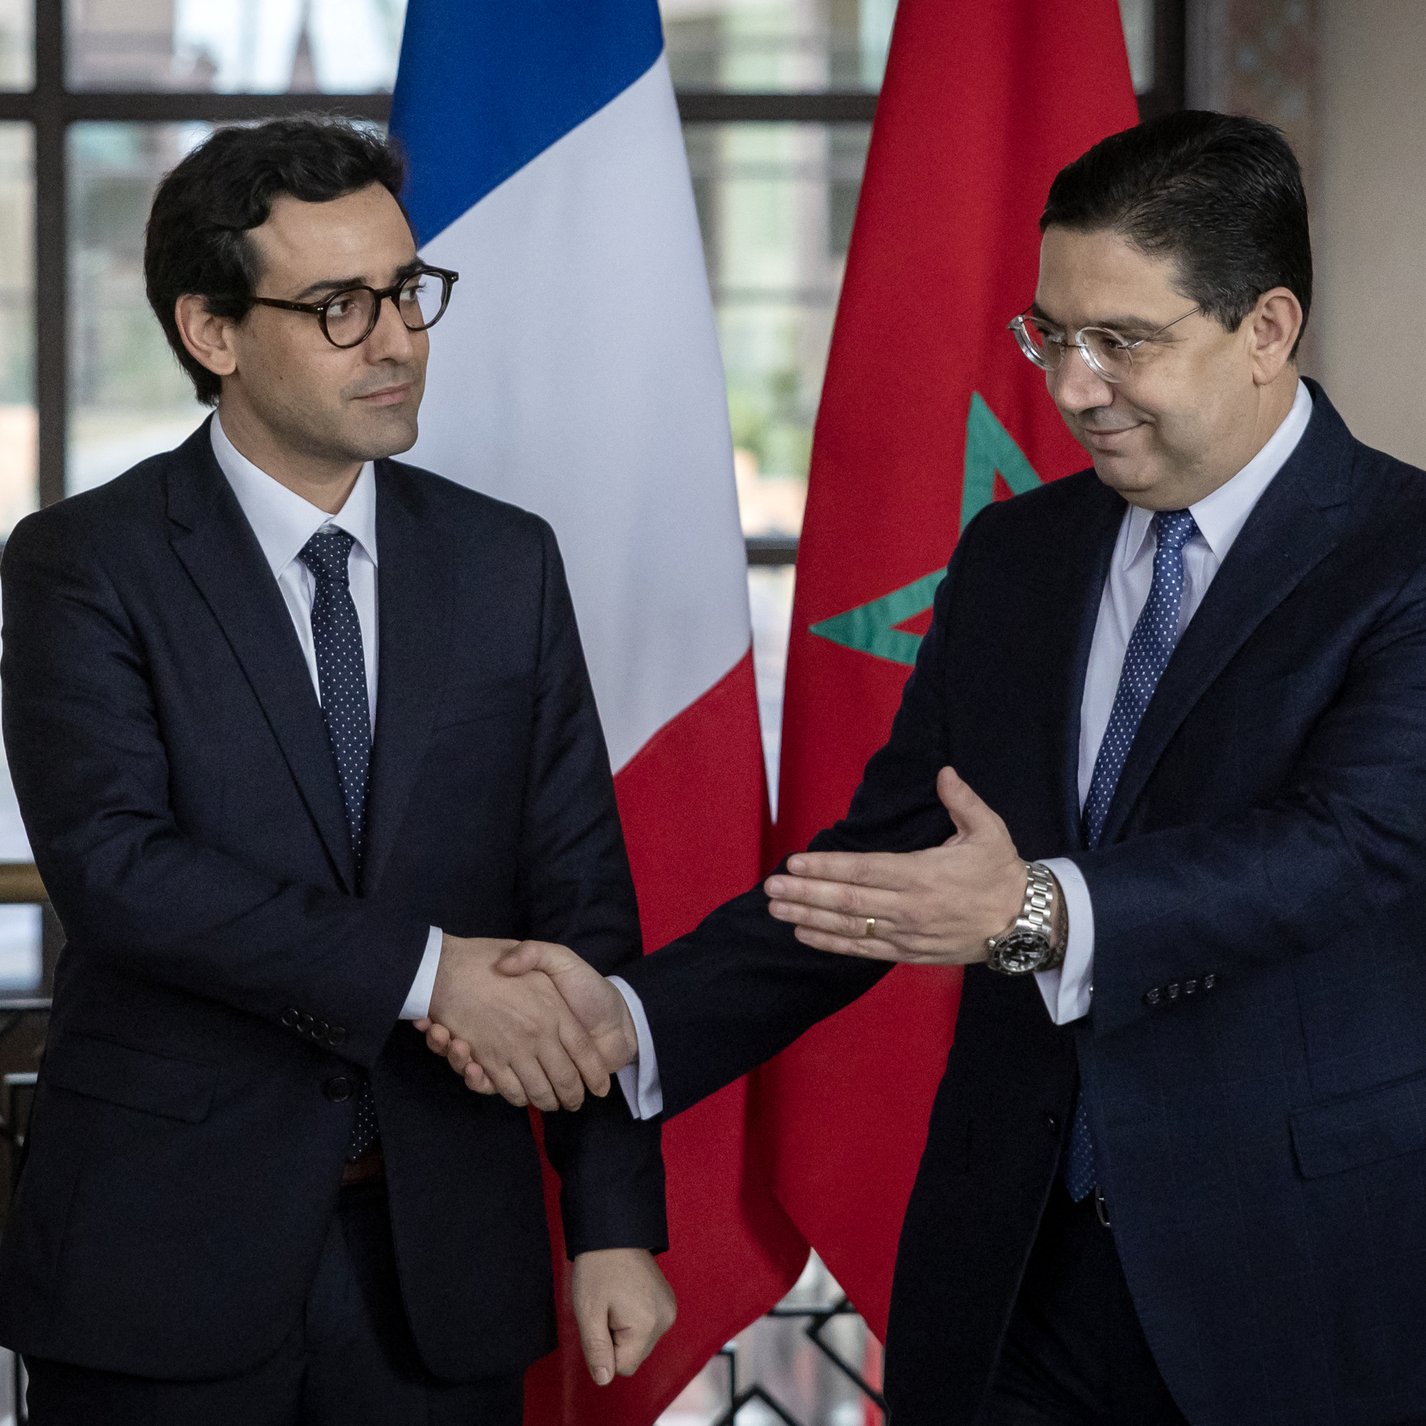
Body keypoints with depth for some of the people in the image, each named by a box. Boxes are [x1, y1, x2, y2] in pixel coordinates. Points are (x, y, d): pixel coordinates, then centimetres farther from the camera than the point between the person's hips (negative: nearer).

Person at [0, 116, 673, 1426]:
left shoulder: (504, 564, 7)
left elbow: (580, 901, 4)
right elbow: (113, 861, -17)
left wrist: (617, 1221, -3)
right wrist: (424, 973, -21)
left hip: (441, 1265, 3)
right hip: (166, 1254, -3)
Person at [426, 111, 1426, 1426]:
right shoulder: (1013, 556, 10)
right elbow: (888, 856, 8)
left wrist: (1040, 914, -38)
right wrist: (633, 1020, -6)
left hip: (1302, 1284, -5)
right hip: (1017, 1271, 5)